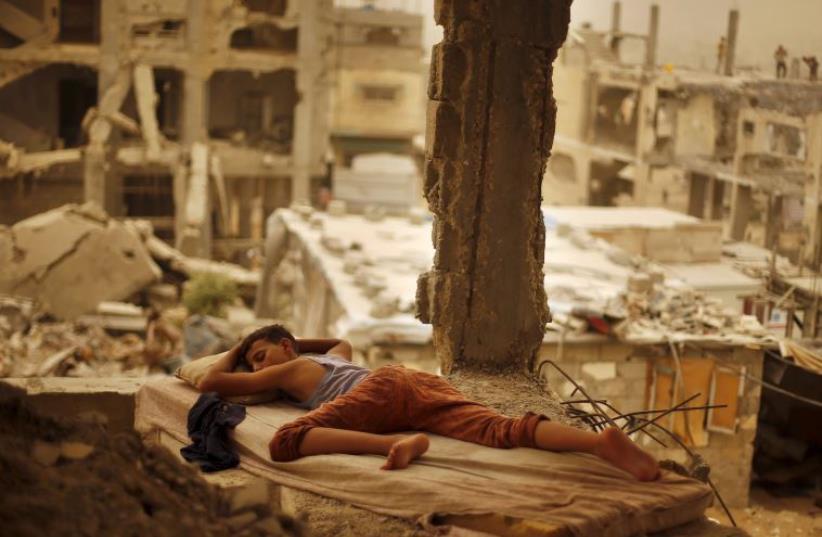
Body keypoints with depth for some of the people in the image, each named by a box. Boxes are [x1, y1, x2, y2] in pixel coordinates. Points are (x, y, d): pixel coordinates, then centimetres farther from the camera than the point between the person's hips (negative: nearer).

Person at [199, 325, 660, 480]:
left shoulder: (289, 369, 26)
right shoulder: (333, 357, 44)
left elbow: (211, 382, 30)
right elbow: (345, 341, 71)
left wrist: (233, 352, 50)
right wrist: (295, 343, 69)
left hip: (382, 386, -7)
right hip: (424, 382, 7)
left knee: (285, 443, -19)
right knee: (502, 431, -19)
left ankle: (395, 443, -41)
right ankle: (601, 440, -45)